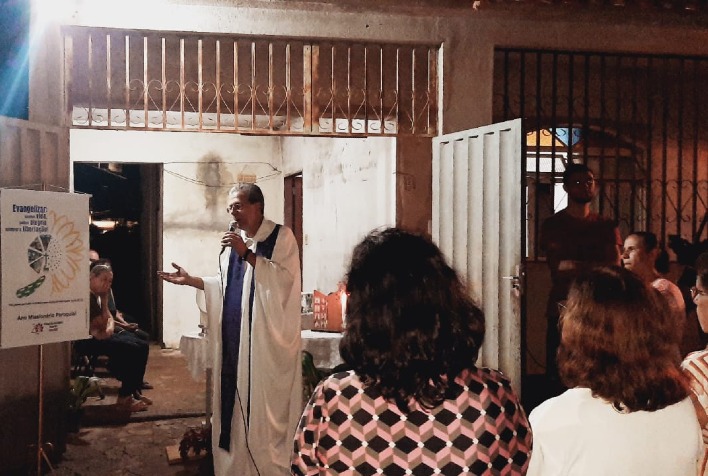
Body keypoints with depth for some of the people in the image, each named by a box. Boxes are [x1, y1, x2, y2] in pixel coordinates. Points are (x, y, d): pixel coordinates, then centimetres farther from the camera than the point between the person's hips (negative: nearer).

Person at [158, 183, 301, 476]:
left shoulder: (281, 236, -4)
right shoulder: (236, 241, 16)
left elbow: (285, 278, -18)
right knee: (236, 405, 8)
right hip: (235, 337, 6)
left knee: (264, 408, -5)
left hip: (266, 338, -6)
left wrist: (247, 254, -20)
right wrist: (190, 280, 10)